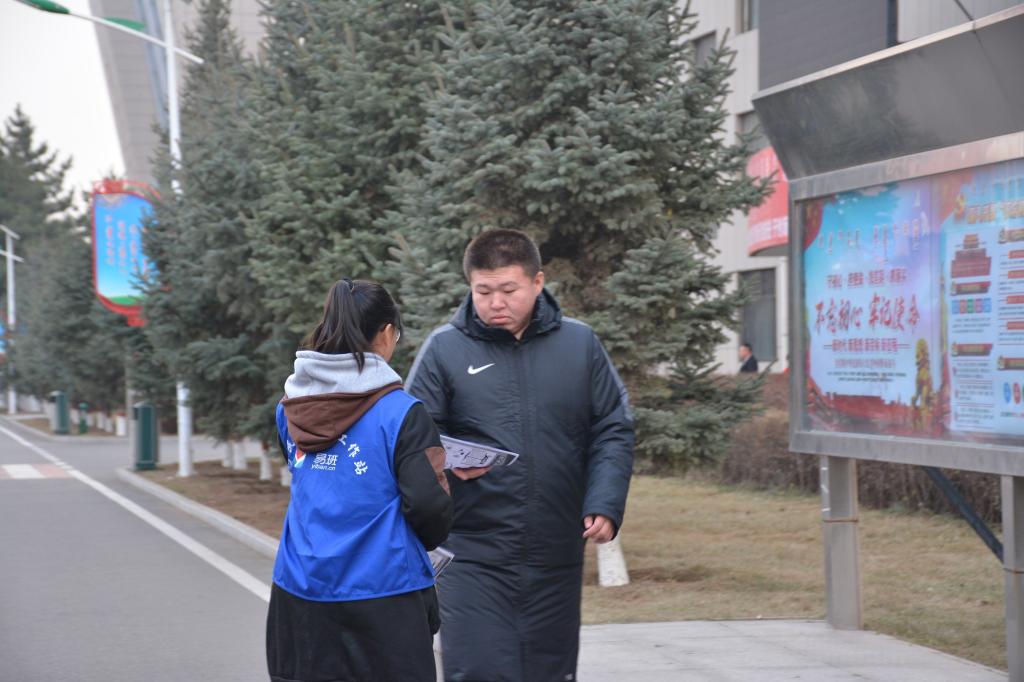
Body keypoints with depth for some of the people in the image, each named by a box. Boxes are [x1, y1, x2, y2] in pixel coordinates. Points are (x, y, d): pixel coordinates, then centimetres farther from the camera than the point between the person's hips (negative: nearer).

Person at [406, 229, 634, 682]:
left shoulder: (580, 344, 6)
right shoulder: (445, 348, -1)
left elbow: (612, 432, 8)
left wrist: (605, 504, -6)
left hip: (557, 557, 3)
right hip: (474, 555, -3)